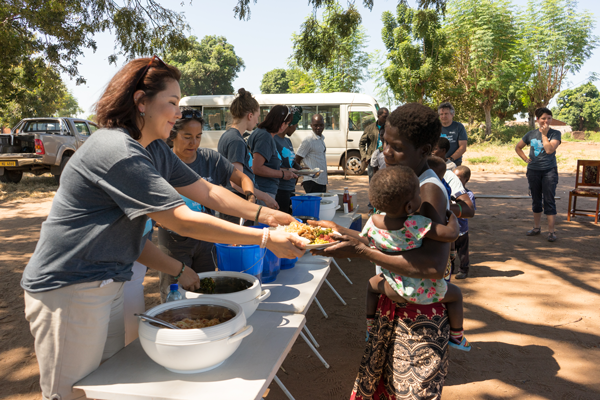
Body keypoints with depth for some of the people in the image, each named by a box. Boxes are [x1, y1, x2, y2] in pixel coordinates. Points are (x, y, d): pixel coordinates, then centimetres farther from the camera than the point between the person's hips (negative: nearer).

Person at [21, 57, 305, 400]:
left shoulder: (155, 150, 5)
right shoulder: (117, 151, -25)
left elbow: (208, 193, 8)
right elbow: (185, 222, -26)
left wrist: (265, 214, -4)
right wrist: (265, 239, -23)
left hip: (108, 285, 9)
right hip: (70, 289, -9)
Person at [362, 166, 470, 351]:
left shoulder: (372, 222, -15)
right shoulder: (416, 224, -30)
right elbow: (451, 234, -32)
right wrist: (452, 215, -11)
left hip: (395, 290, 3)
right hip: (423, 291, -3)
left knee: (372, 284, 34)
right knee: (455, 294, 25)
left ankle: (370, 327, 42)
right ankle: (456, 336, 38)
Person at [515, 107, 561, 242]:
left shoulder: (555, 133, -3)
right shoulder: (531, 134, 6)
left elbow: (550, 149, -18)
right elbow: (518, 147, 18)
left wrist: (544, 134, -11)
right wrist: (525, 159, 5)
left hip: (549, 171, -3)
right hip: (533, 171, 4)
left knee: (549, 200, -7)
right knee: (536, 200, 13)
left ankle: (551, 231, -2)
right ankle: (537, 227, 26)